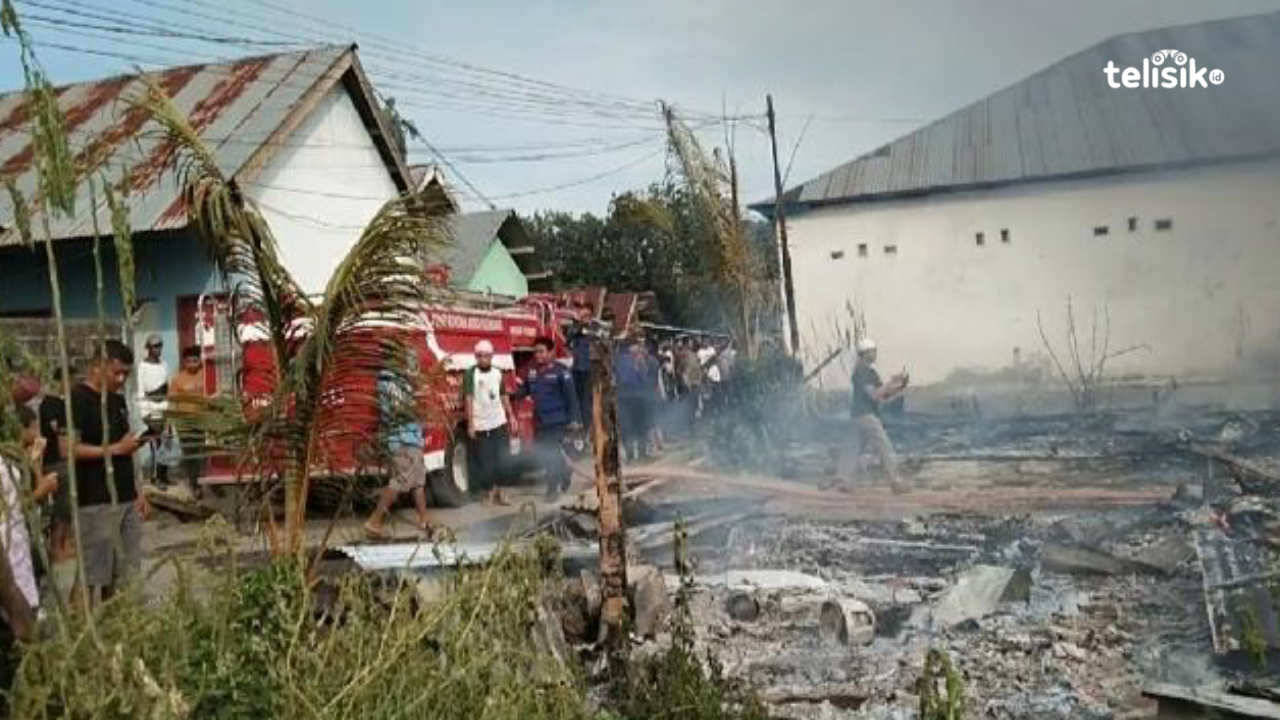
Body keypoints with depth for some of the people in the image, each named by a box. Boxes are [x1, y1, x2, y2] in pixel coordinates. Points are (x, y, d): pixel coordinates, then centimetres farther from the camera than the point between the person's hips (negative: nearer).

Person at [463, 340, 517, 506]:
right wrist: (470, 424, -15)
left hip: (500, 423, 5)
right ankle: (489, 491, 17)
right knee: (485, 461, 1)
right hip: (481, 425, -5)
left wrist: (511, 416, 13)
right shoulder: (471, 373, -7)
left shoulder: (497, 373, 8)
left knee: (502, 459, 7)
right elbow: (468, 399, -11)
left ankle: (495, 489, 22)